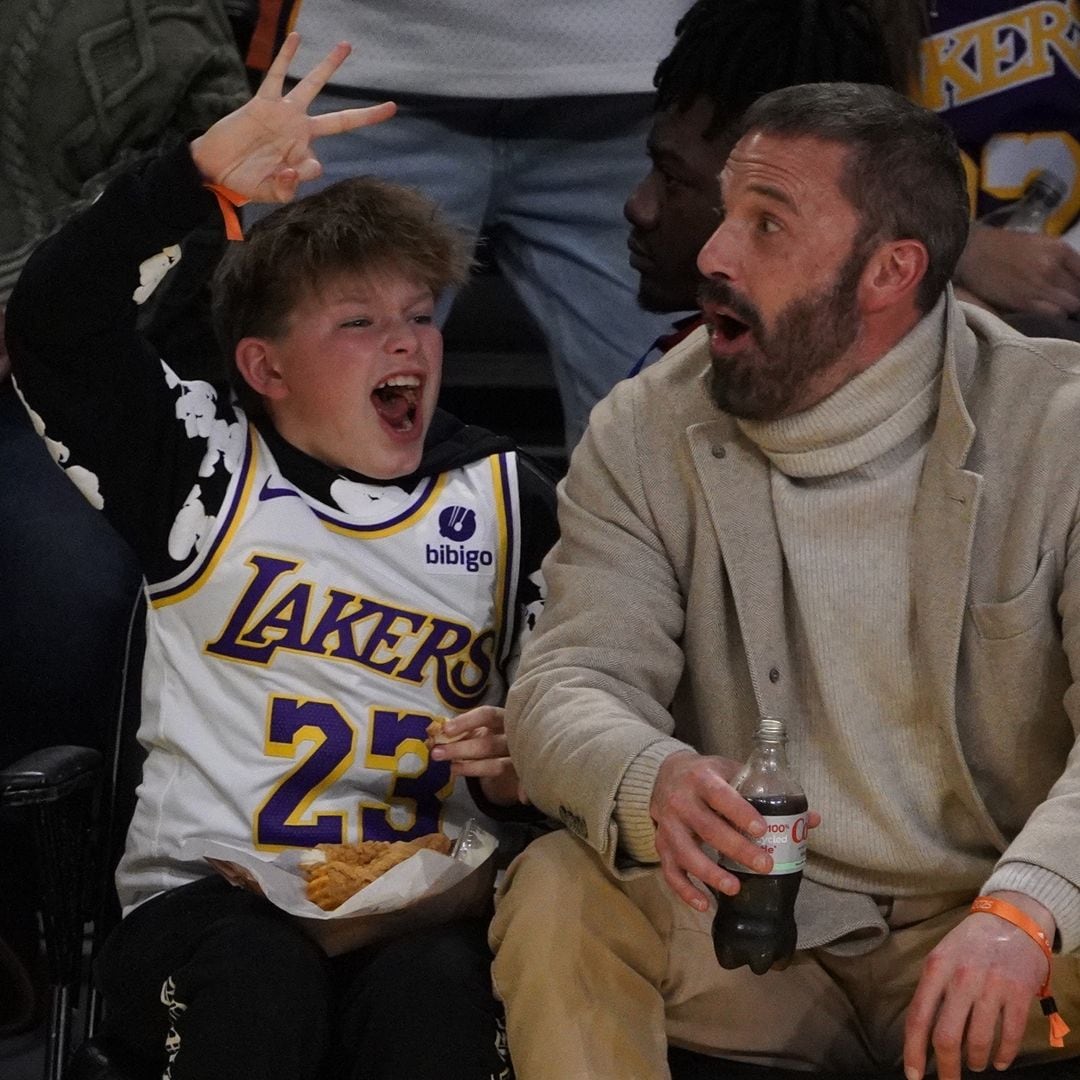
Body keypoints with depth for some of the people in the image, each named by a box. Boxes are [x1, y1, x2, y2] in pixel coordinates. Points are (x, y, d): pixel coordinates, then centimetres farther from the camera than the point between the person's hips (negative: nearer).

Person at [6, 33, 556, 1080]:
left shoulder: (506, 500, 15)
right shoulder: (205, 467, 8)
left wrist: (513, 773, -2)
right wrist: (201, 176, -17)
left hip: (424, 904, 1)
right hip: (206, 898, -1)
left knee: (436, 989, -34)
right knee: (254, 978, -36)